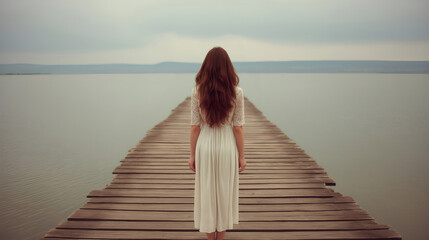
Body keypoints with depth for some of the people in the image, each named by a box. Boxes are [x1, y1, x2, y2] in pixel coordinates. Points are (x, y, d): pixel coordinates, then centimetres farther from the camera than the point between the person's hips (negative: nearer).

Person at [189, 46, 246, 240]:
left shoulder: (197, 91, -8)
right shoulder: (236, 92, -9)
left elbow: (195, 126, -6)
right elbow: (238, 128, -8)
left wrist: (192, 155, 3)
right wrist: (242, 156, 2)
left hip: (205, 146, 0)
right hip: (227, 146, 0)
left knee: (207, 192, 13)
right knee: (225, 192, 15)